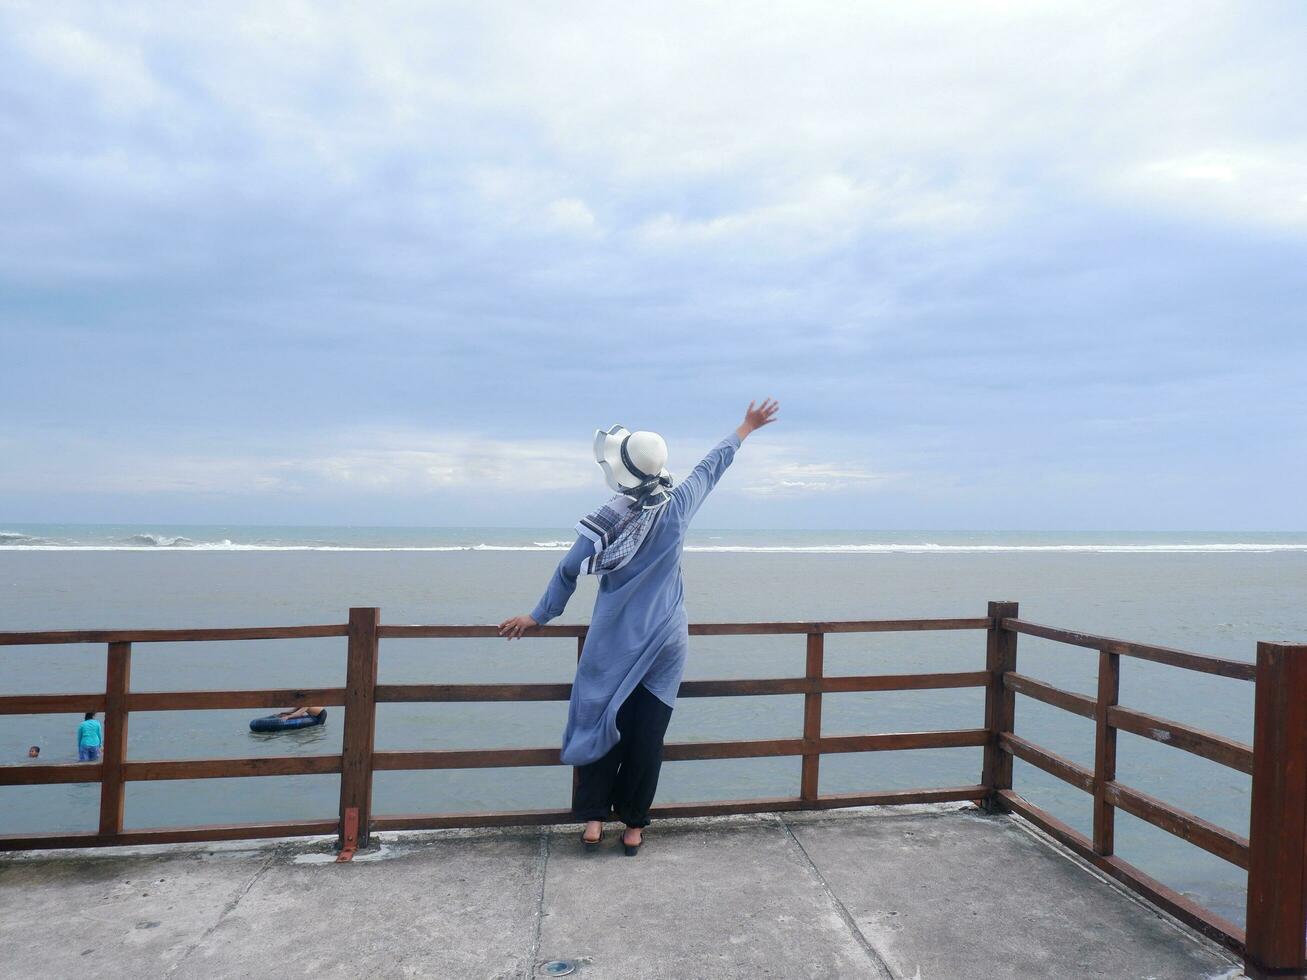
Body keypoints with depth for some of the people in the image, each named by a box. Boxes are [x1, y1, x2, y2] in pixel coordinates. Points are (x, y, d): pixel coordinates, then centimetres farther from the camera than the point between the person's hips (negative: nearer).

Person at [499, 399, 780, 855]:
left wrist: (538, 616, 12)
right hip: (664, 643, 1)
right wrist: (746, 427, 23)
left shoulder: (607, 521, -9)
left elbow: (568, 572, -2)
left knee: (601, 725, 13)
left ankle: (593, 818, 13)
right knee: (647, 736, 8)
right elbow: (713, 464, 8)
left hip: (614, 644, -1)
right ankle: (633, 826, 16)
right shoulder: (678, 505, -7)